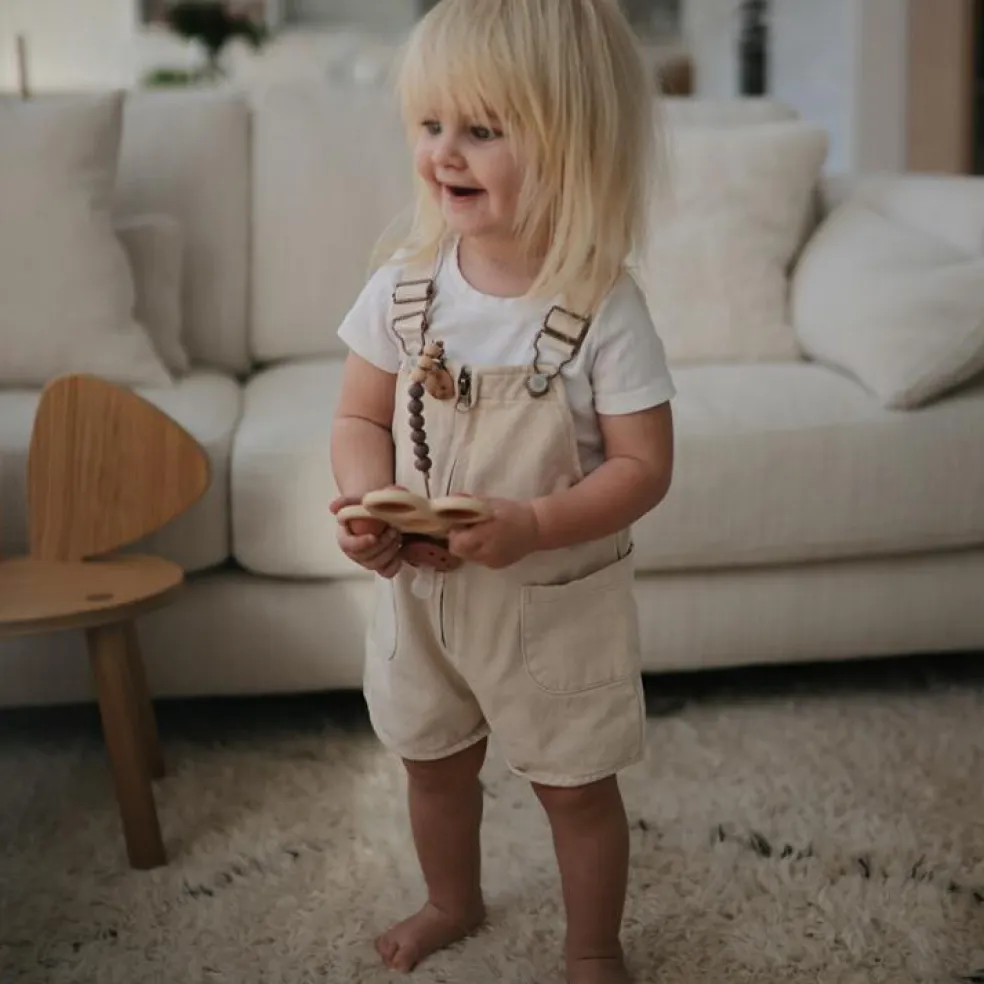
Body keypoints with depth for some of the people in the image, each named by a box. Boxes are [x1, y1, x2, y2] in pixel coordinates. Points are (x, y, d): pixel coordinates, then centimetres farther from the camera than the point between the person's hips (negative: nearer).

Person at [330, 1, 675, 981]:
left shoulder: (605, 311, -21)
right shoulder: (402, 288, -10)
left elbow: (643, 466, -18)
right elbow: (360, 419, -2)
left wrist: (532, 524, -32)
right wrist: (366, 503, -21)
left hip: (558, 601, -4)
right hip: (419, 590, 4)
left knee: (576, 786, 14)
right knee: (433, 764, 24)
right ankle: (452, 902, 52)